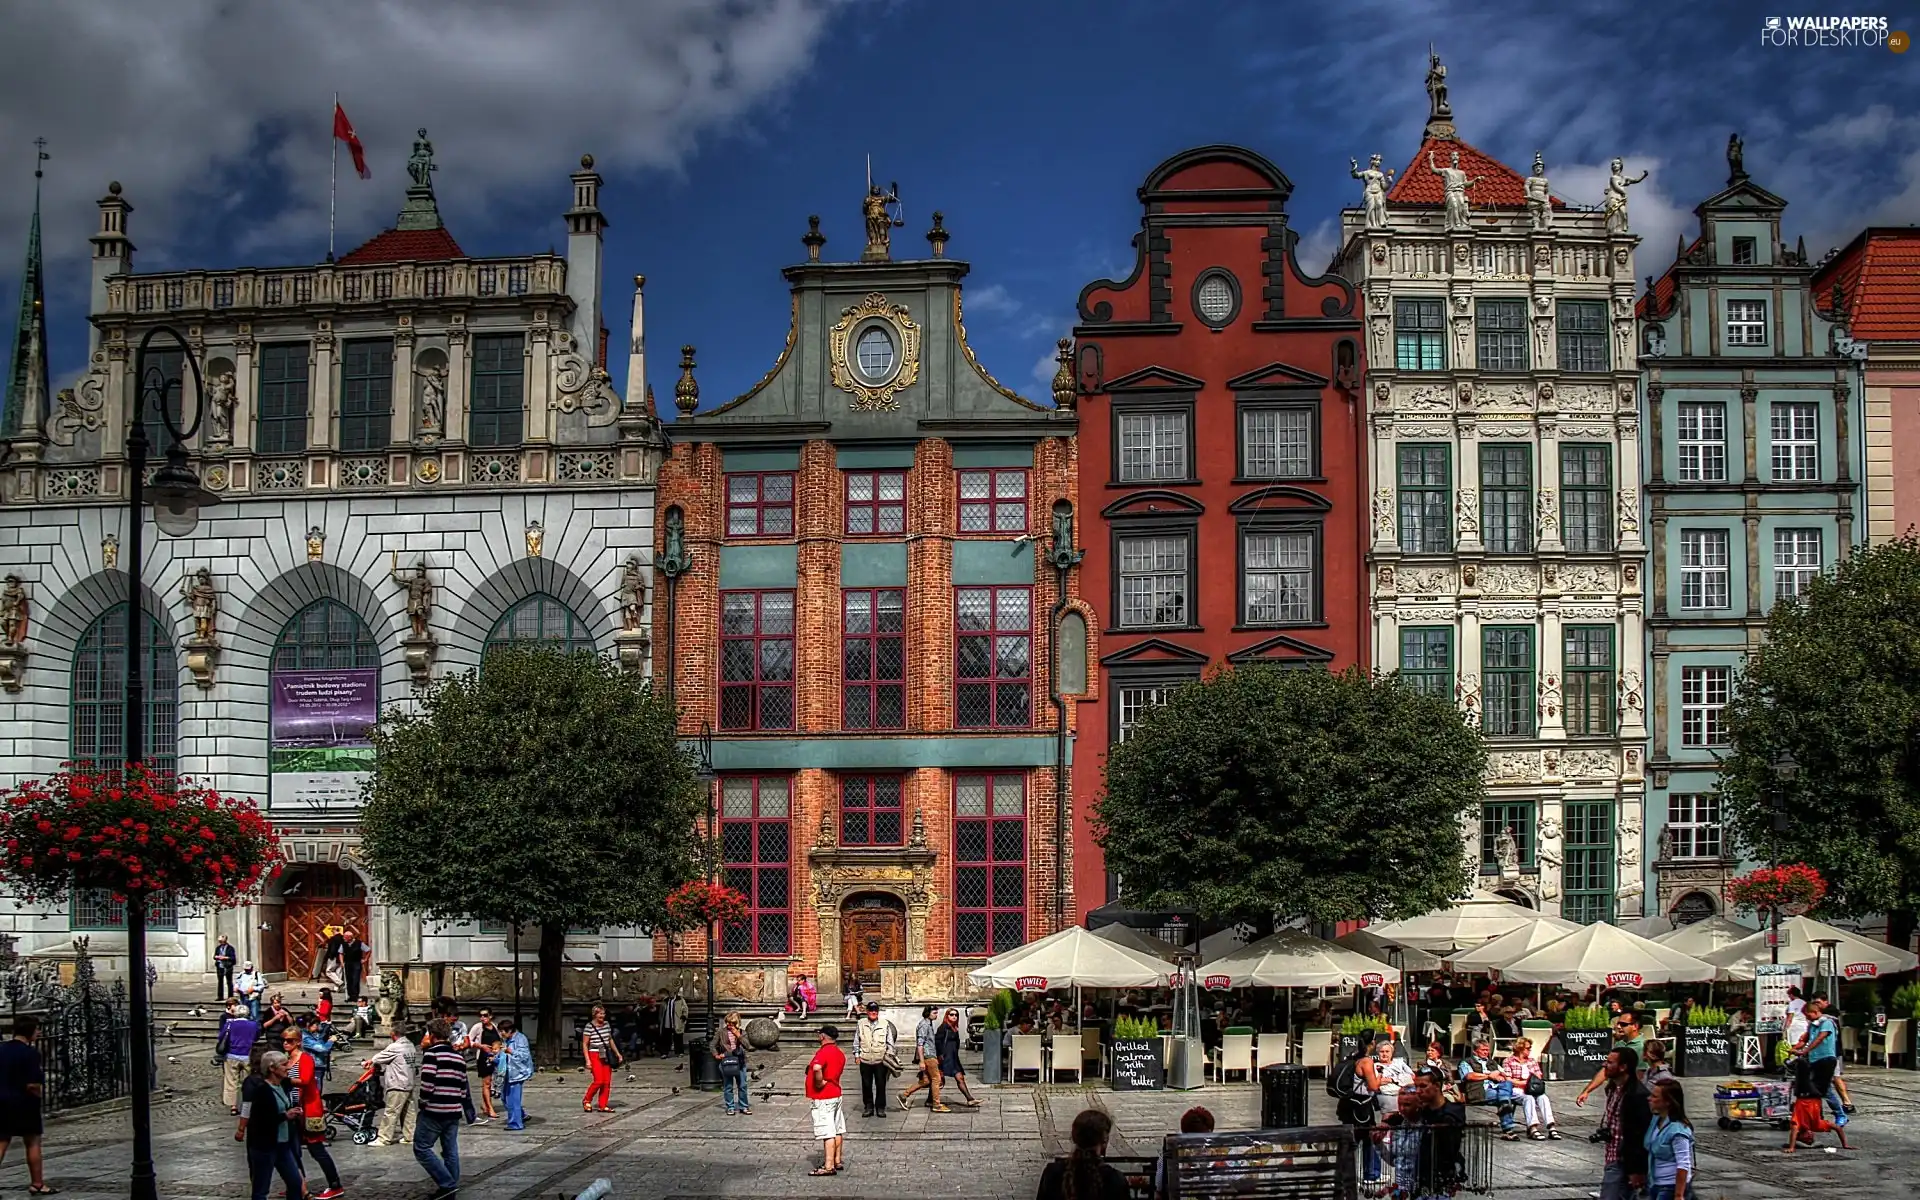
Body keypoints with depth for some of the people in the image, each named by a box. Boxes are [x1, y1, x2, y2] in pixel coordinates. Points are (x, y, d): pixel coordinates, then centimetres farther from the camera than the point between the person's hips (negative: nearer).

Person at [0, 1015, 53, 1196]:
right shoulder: (30, 1053, -16)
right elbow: (33, 1085, -20)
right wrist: (39, 1095, -2)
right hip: (24, 1104, -6)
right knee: (33, 1143, 7)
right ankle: (37, 1184, 14)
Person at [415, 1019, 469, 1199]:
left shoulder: (432, 1053, -9)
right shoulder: (459, 1057, 15)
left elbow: (427, 1084, -17)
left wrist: (423, 1102, -2)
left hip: (434, 1111, -7)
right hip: (454, 1112, 7)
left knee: (421, 1148, -1)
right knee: (451, 1151, 10)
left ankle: (447, 1184, -9)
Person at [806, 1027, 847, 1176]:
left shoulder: (823, 1052, -18)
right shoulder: (839, 1053, 11)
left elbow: (817, 1068, -38)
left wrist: (820, 1083, -24)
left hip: (822, 1098, -9)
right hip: (835, 1095, 9)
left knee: (827, 1133, -9)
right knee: (837, 1130, 15)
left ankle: (828, 1166, -10)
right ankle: (837, 1161, 24)